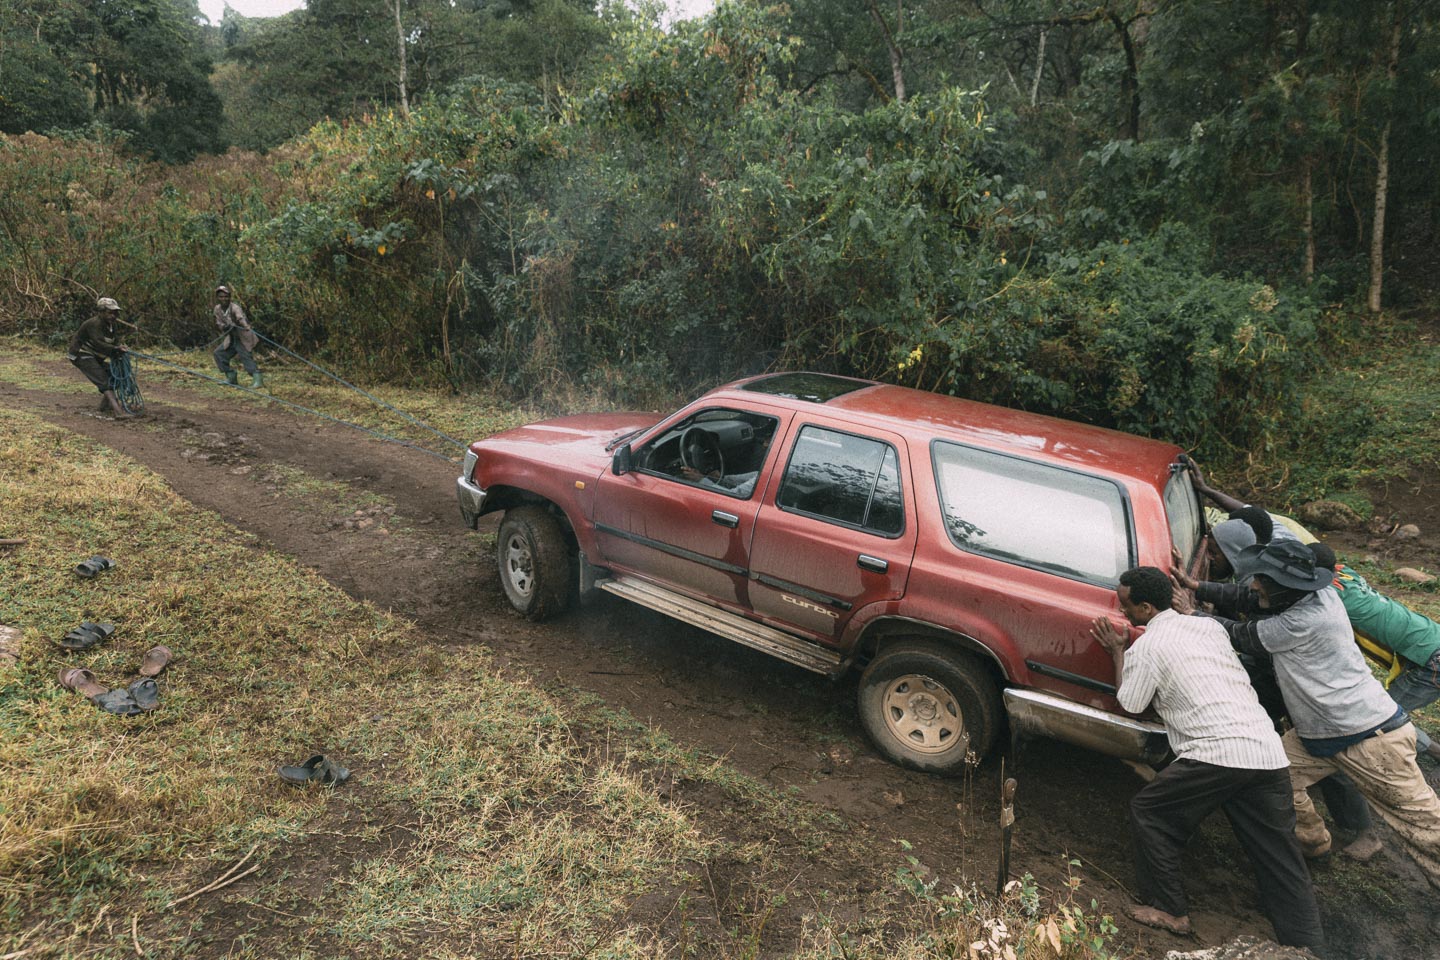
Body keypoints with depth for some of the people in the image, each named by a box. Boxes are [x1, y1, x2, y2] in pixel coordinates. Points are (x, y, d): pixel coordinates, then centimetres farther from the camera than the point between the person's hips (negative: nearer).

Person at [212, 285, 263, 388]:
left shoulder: (234, 307, -21)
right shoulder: (218, 309, 2)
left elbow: (240, 317, -42)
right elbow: (218, 322, 9)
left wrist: (246, 326, -63)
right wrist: (224, 326, -16)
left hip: (243, 338, -8)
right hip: (231, 338, 8)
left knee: (245, 356, -20)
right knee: (219, 353, 6)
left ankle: (258, 379, -25)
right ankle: (231, 377, 16)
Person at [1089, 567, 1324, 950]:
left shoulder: (1145, 648, -2)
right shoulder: (1208, 624, 17)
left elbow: (1129, 704, 10)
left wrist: (1117, 652, 19)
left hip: (1216, 754, -6)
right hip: (1268, 753, 7)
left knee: (1148, 813, 12)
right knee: (1281, 860, 13)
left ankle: (1169, 911, 18)